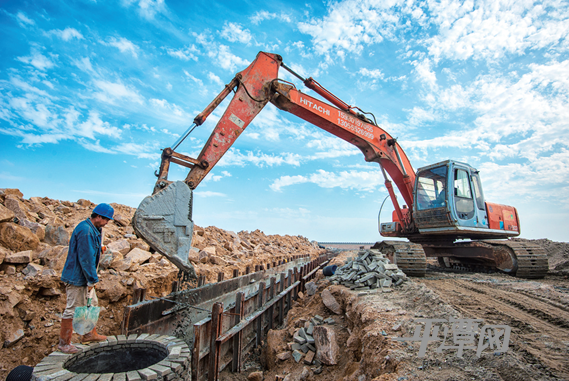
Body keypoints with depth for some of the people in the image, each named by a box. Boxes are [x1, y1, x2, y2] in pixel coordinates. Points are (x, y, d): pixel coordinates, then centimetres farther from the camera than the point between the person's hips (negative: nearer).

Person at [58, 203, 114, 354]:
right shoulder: (85, 231, -24)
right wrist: (92, 280, -20)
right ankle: (64, 343, 17)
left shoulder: (93, 229, 9)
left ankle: (90, 334, 33)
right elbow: (86, 258, -24)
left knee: (92, 304, 19)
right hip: (76, 278, -11)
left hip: (84, 277, 11)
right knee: (73, 310, 2)